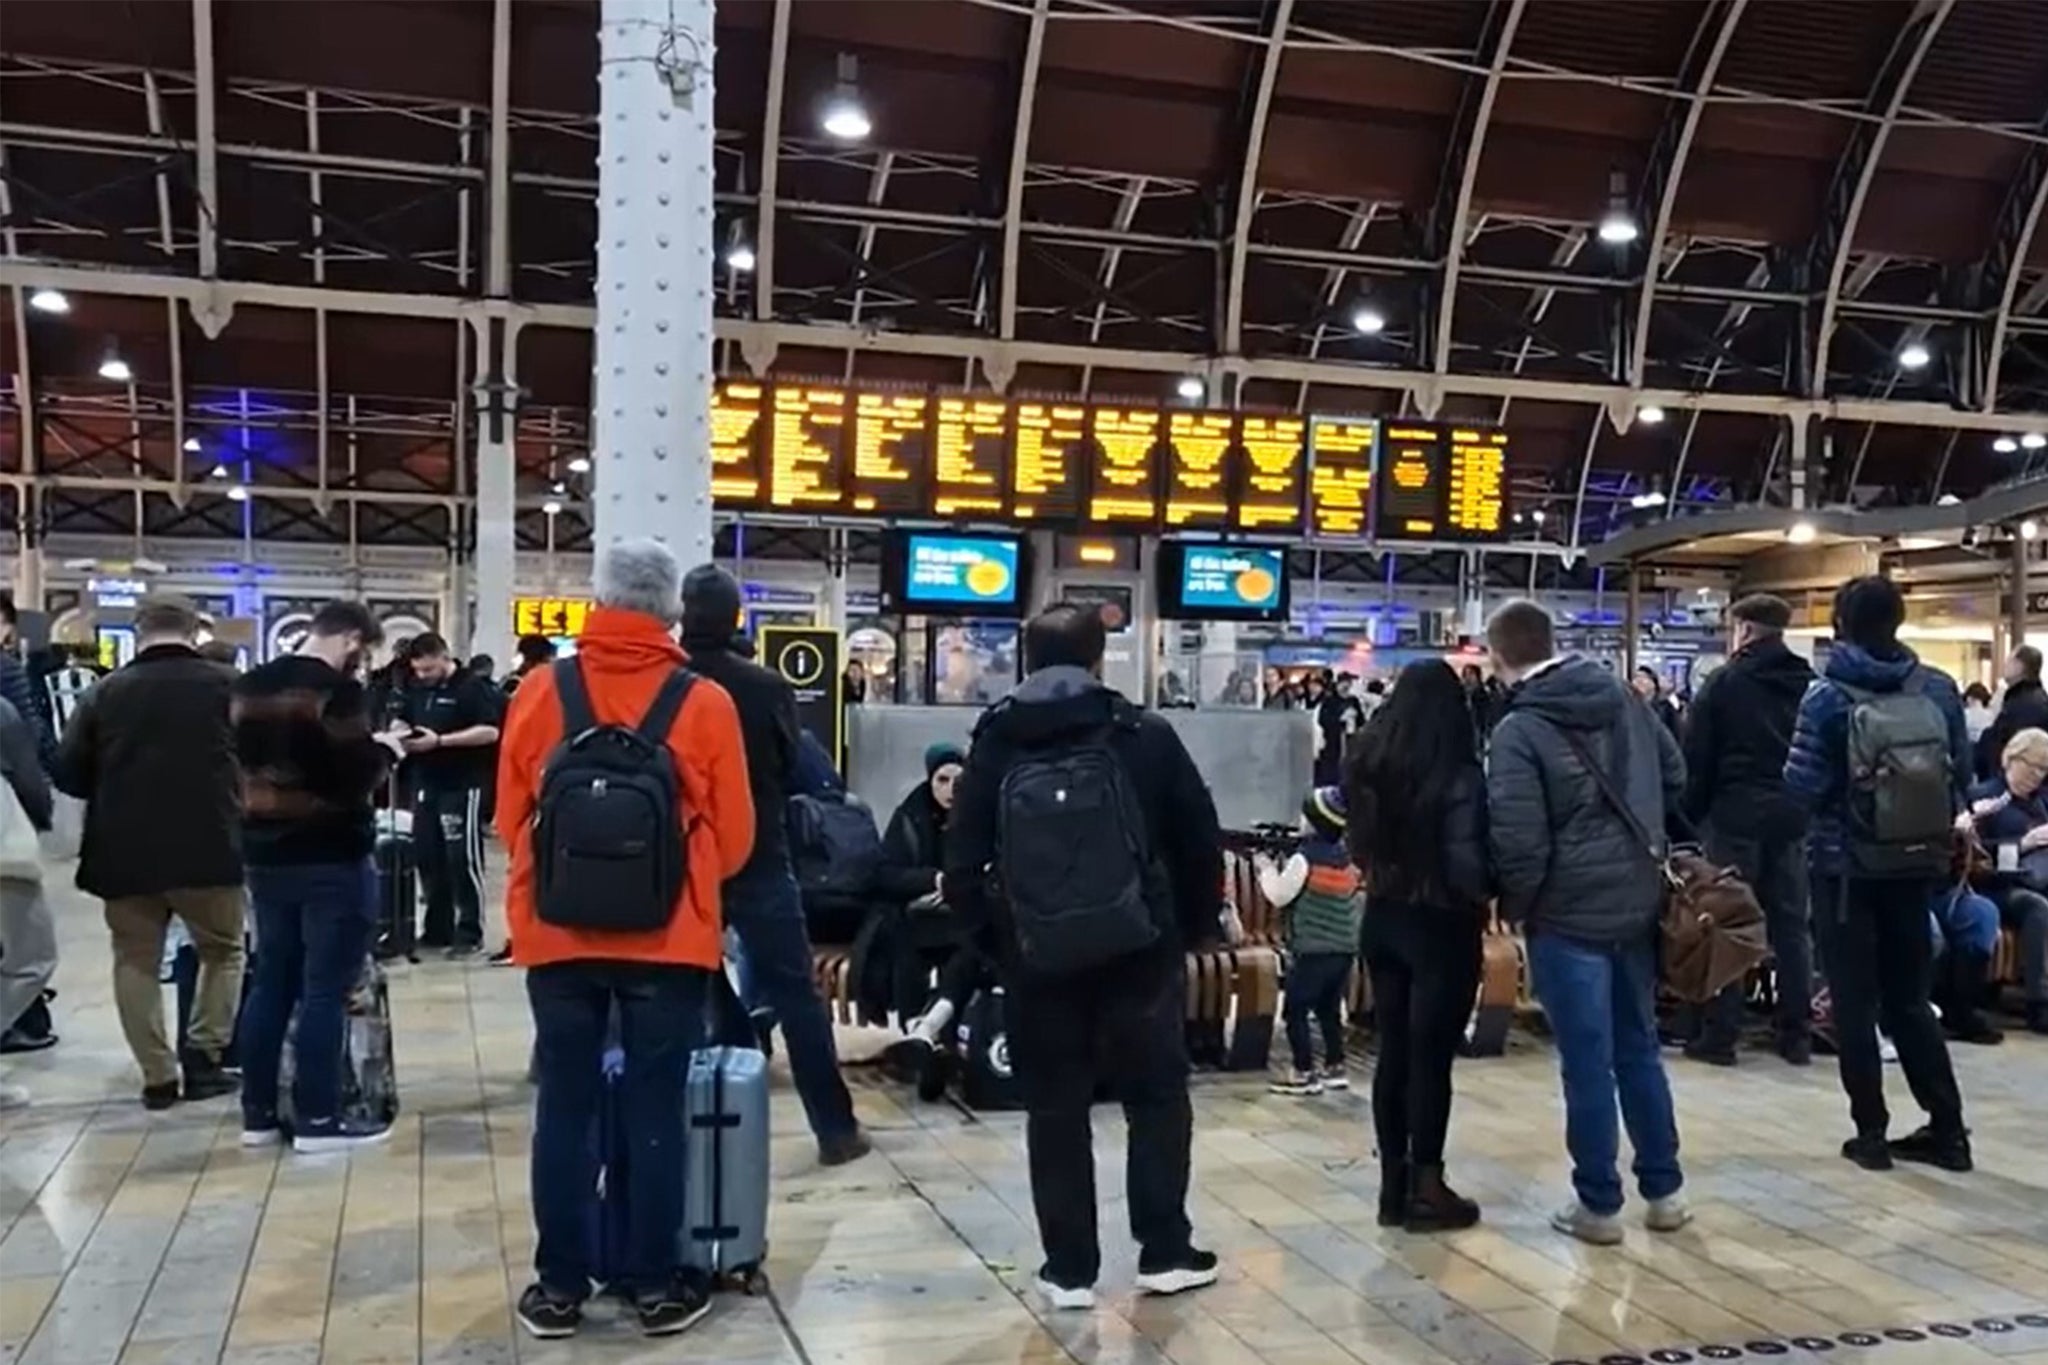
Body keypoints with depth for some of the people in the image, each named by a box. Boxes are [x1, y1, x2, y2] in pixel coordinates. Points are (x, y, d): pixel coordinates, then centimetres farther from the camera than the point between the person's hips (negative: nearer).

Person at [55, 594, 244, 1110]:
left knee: (136, 963, 12)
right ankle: (203, 1056, 9)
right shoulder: (228, 685, -3)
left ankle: (158, 1075, 12)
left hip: (124, 853, 1)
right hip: (209, 848, -1)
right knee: (223, 951, 16)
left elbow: (68, 775, 2)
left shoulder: (106, 691, 1)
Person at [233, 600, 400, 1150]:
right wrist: (384, 749, -2)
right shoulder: (341, 691, -17)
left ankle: (258, 1114, 19)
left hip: (266, 853, 8)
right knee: (325, 989, -1)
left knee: (270, 983, 14)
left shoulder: (250, 685, 9)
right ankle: (317, 1119, 3)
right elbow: (355, 777, -22)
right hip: (332, 859, -8)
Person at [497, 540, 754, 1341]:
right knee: (656, 1112, 7)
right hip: (670, 937, -1)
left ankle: (559, 1287, 18)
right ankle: (657, 1286, 16)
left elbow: (510, 818, 8)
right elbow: (732, 839, -1)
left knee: (565, 1108, 10)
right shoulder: (704, 703, -7)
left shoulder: (540, 691, -2)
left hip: (558, 931, 2)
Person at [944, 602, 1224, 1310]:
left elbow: (962, 864, -1)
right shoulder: (1146, 736, -4)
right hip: (1139, 954, -1)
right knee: (1158, 1096, 14)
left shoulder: (994, 746, -1)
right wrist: (1196, 927, 13)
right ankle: (1164, 1252, 18)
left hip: (1036, 959, 1)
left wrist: (995, 938, 13)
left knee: (1055, 1110, 10)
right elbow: (1201, 844, 0)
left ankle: (1069, 1268, 14)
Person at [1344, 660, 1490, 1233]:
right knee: (1431, 1056, 3)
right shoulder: (1458, 777, -18)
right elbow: (1467, 865, -19)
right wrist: (1492, 892, -2)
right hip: (1441, 926, -5)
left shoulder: (1368, 767, 0)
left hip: (1382, 919, 6)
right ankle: (1425, 1189, 12)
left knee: (1393, 1052, 12)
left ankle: (1394, 1185, 20)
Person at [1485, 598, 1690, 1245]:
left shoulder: (1517, 731, -16)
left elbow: (1519, 840, -19)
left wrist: (1515, 907, -3)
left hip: (1569, 913, -6)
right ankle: (1664, 1190, 27)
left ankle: (1598, 1205, 13)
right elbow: (1676, 776, 14)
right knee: (1639, 1049, 18)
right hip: (1639, 901, 6)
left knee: (1587, 1062, 4)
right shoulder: (1625, 698, 4)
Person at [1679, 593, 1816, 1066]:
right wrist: (1807, 804, 12)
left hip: (1737, 814, -4)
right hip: (1792, 817, 4)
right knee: (1791, 924, 9)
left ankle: (1720, 1035, 2)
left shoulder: (1724, 681, -5)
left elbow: (1697, 758, -7)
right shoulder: (1808, 683, 7)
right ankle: (1796, 1035, 13)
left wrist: (1693, 813, 1)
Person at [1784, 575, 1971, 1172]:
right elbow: (1962, 774, 3)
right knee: (1909, 996, 15)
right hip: (1916, 863, 4)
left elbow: (1803, 785, -13)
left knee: (1855, 1001, 5)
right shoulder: (1938, 688, -1)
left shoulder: (1828, 694, -12)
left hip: (1846, 863, -4)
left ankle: (1871, 1132, 9)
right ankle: (1948, 1128, 18)